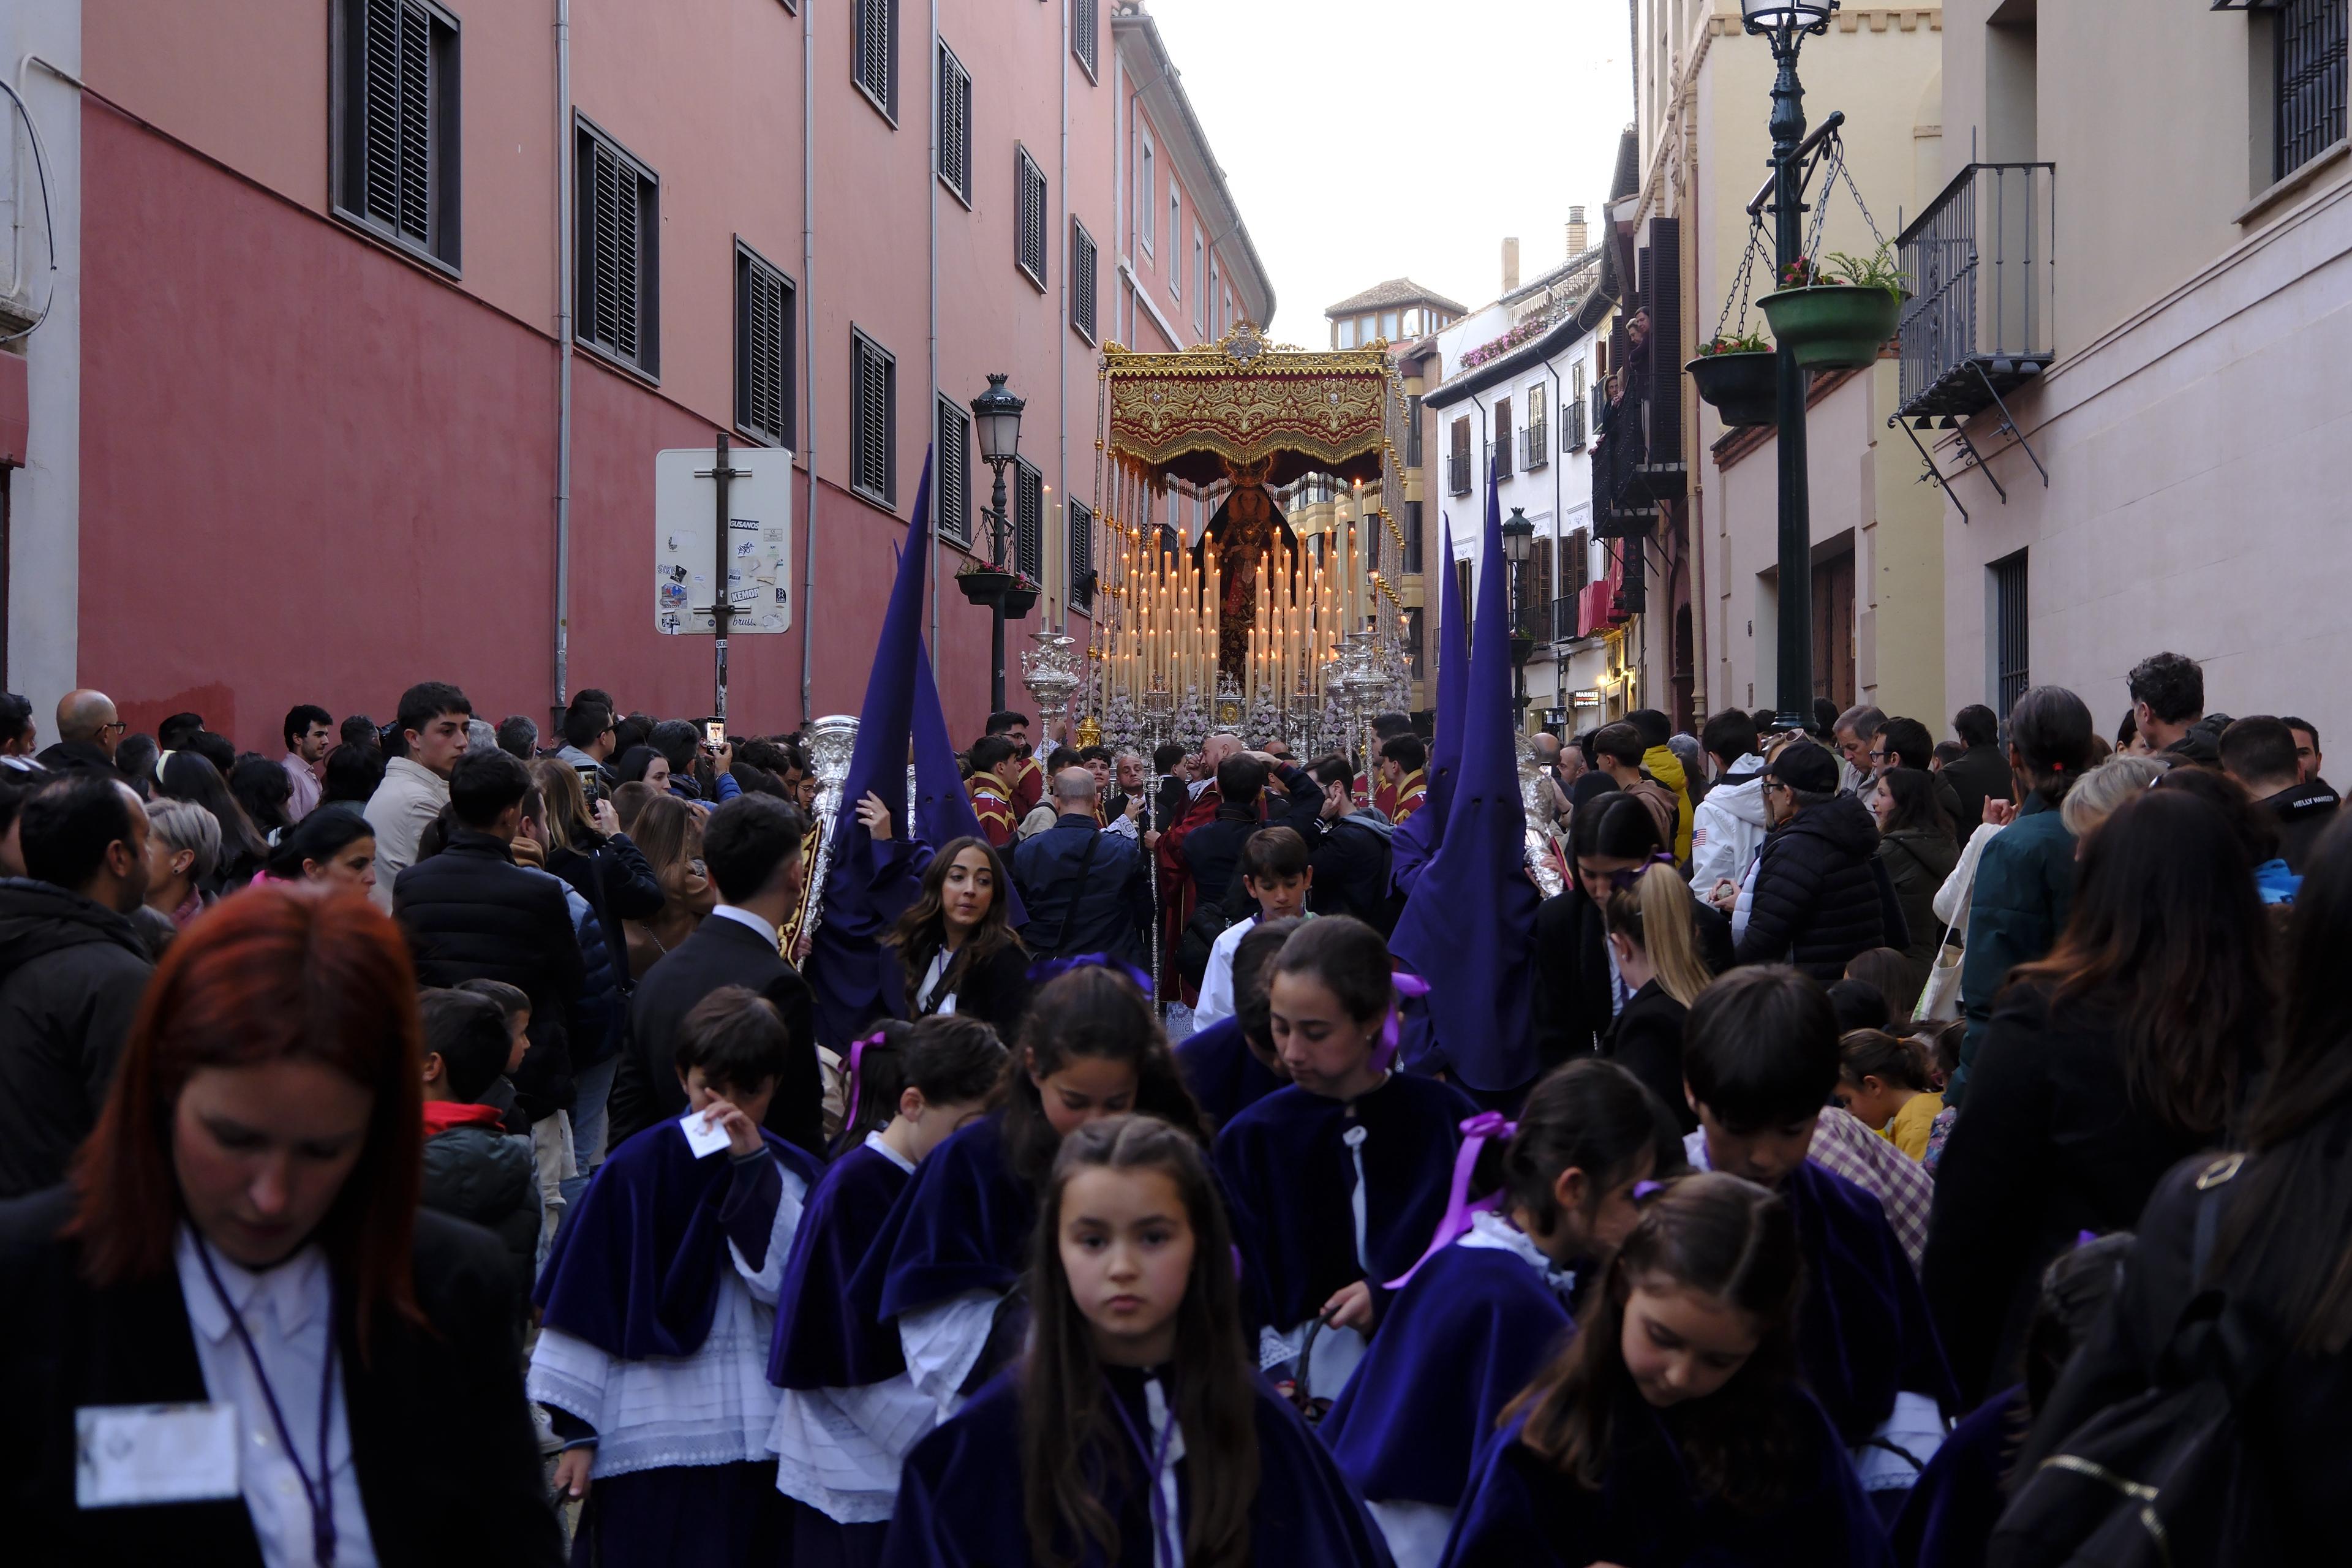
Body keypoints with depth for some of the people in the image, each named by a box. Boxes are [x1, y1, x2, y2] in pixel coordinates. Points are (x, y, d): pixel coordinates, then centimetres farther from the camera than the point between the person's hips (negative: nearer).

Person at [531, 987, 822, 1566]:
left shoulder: (793, 1174, 8)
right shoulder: (637, 1170, 0)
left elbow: (797, 1286, -8)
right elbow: (586, 1305, 1)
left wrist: (755, 1168, -12)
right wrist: (577, 1432, -2)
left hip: (761, 1445, 3)